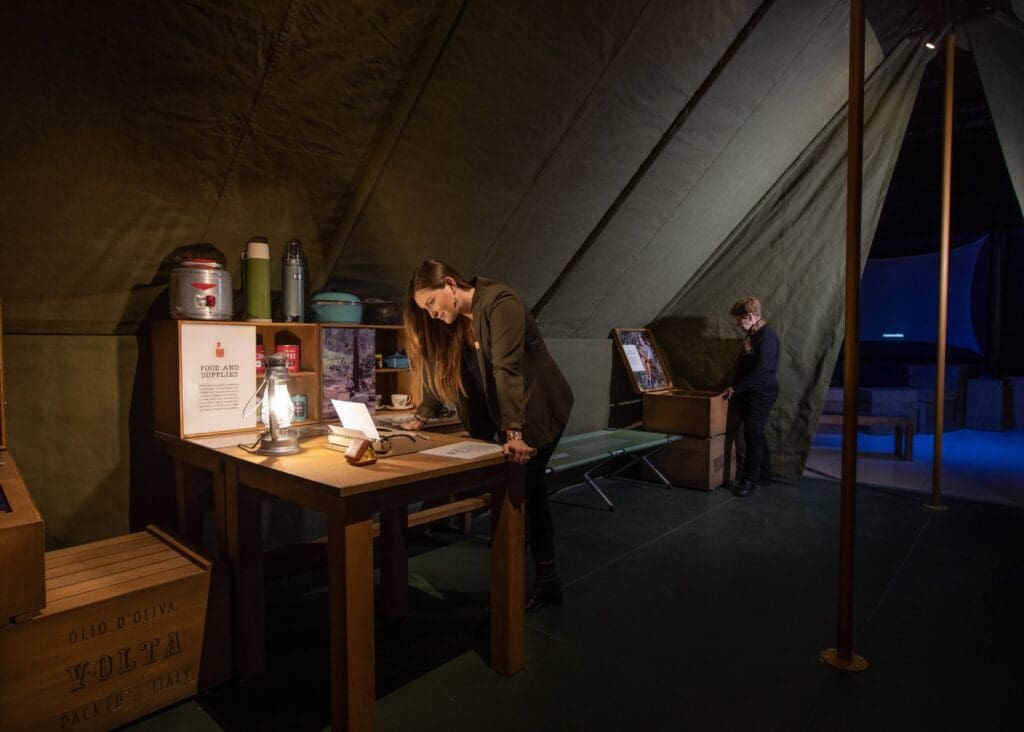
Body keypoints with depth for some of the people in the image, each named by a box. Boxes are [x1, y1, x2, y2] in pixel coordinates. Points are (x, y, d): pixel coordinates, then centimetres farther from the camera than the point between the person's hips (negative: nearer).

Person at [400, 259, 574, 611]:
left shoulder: (499, 302, -22)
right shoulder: (452, 321, 3)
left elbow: (507, 369, -31)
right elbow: (440, 370, 10)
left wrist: (514, 433, -36)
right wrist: (422, 416, 7)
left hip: (541, 409, -8)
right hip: (505, 416, 8)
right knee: (529, 493, 12)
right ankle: (546, 579, 24)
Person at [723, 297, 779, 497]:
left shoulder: (767, 335, -16)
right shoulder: (751, 335, 13)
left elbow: (762, 368, -23)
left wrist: (737, 387, -19)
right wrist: (735, 386, 12)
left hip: (762, 393, -9)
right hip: (749, 392, 9)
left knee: (752, 433, -7)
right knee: (755, 433, 14)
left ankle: (750, 479, -1)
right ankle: (764, 473, 25)